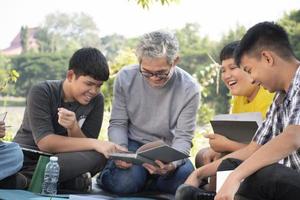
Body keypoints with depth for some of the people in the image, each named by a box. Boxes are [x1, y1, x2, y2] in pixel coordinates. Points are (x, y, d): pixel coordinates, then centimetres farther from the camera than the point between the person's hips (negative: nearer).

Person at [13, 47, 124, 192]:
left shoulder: (96, 100, -3)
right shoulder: (41, 92, -13)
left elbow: (83, 146, -7)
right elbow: (45, 142, -23)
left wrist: (73, 128, -29)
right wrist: (94, 143, -31)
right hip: (26, 159, -2)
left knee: (99, 155, -29)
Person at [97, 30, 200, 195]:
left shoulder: (189, 89, -14)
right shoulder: (125, 77, -11)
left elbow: (183, 137, -13)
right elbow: (118, 124, -3)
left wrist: (171, 163, -35)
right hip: (134, 144, -1)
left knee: (185, 181, -29)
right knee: (125, 182, -31)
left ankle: (144, 181, 1)